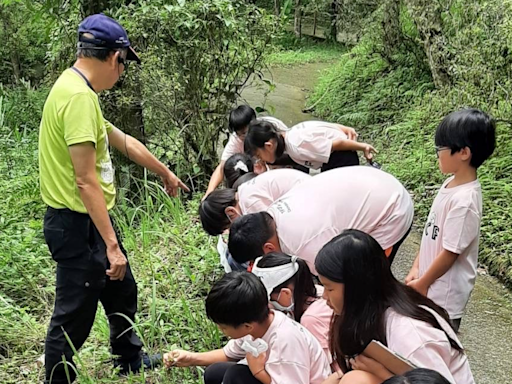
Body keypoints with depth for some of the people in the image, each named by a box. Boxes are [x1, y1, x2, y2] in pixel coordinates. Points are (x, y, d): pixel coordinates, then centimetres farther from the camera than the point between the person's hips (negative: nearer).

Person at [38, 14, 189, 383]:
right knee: (74, 317, 3)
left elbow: (123, 141, 22)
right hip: (78, 226, -11)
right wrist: (111, 244, -24)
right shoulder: (79, 96, -23)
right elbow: (85, 180, -27)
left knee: (123, 290, 26)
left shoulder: (77, 89, 9)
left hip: (91, 219, 11)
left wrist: (165, 172, 34)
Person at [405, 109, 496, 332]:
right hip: (432, 284, 8)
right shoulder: (450, 185, 1)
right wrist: (416, 269, 7)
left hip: (445, 292, -8)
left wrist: (422, 284, -11)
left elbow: (450, 253, -21)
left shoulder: (464, 200, -26)